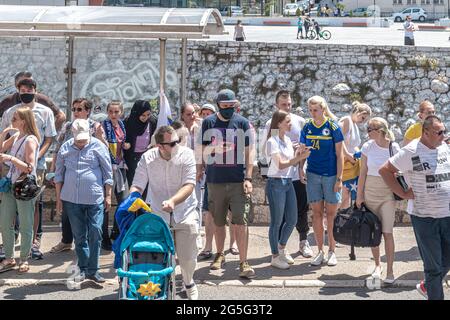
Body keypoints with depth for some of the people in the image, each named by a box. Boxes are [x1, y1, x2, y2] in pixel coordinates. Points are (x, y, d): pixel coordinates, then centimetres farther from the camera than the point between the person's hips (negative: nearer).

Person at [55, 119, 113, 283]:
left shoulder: (98, 146, -2)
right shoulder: (65, 148, 5)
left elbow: (108, 173, 3)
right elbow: (59, 174, 12)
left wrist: (108, 196, 1)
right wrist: (59, 198, 10)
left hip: (95, 198, -2)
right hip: (71, 199, 2)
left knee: (95, 233, -5)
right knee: (79, 235, 9)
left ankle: (92, 270, 4)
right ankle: (83, 268, 19)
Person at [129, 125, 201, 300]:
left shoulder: (186, 154, -11)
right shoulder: (147, 158, -6)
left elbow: (189, 185, -17)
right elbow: (137, 185, -4)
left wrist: (173, 201, -33)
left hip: (184, 213, 0)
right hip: (156, 214, 1)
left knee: (188, 258, 1)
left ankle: (189, 283, 33)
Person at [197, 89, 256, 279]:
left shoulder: (243, 123, 3)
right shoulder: (207, 123, 6)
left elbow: (249, 151, 1)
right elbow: (202, 150, 12)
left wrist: (248, 178, -5)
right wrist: (199, 171, 1)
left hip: (238, 181, -2)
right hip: (215, 180, 2)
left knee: (241, 222, -7)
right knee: (218, 222, 12)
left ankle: (243, 263, -5)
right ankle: (219, 255, 30)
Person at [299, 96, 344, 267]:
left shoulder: (333, 126, -6)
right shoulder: (307, 127, 4)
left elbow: (339, 154, -5)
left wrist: (339, 178, -10)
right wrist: (300, 169, -2)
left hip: (330, 175, -3)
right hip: (312, 174, 3)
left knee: (331, 214, 3)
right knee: (316, 213, 6)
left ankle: (332, 251, 14)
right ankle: (320, 251, 14)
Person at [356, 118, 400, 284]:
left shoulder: (394, 148, -7)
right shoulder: (367, 147, -3)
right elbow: (363, 172, 1)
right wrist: (359, 195, 1)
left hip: (388, 194, -2)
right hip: (370, 193, 2)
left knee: (387, 232, -4)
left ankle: (390, 270, 3)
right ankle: (377, 265, 24)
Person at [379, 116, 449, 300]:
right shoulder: (411, 152, -11)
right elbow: (385, 170, -7)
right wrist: (403, 193, -8)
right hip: (425, 217, -6)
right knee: (433, 266, 2)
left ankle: (429, 286, 39)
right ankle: (435, 295, 16)